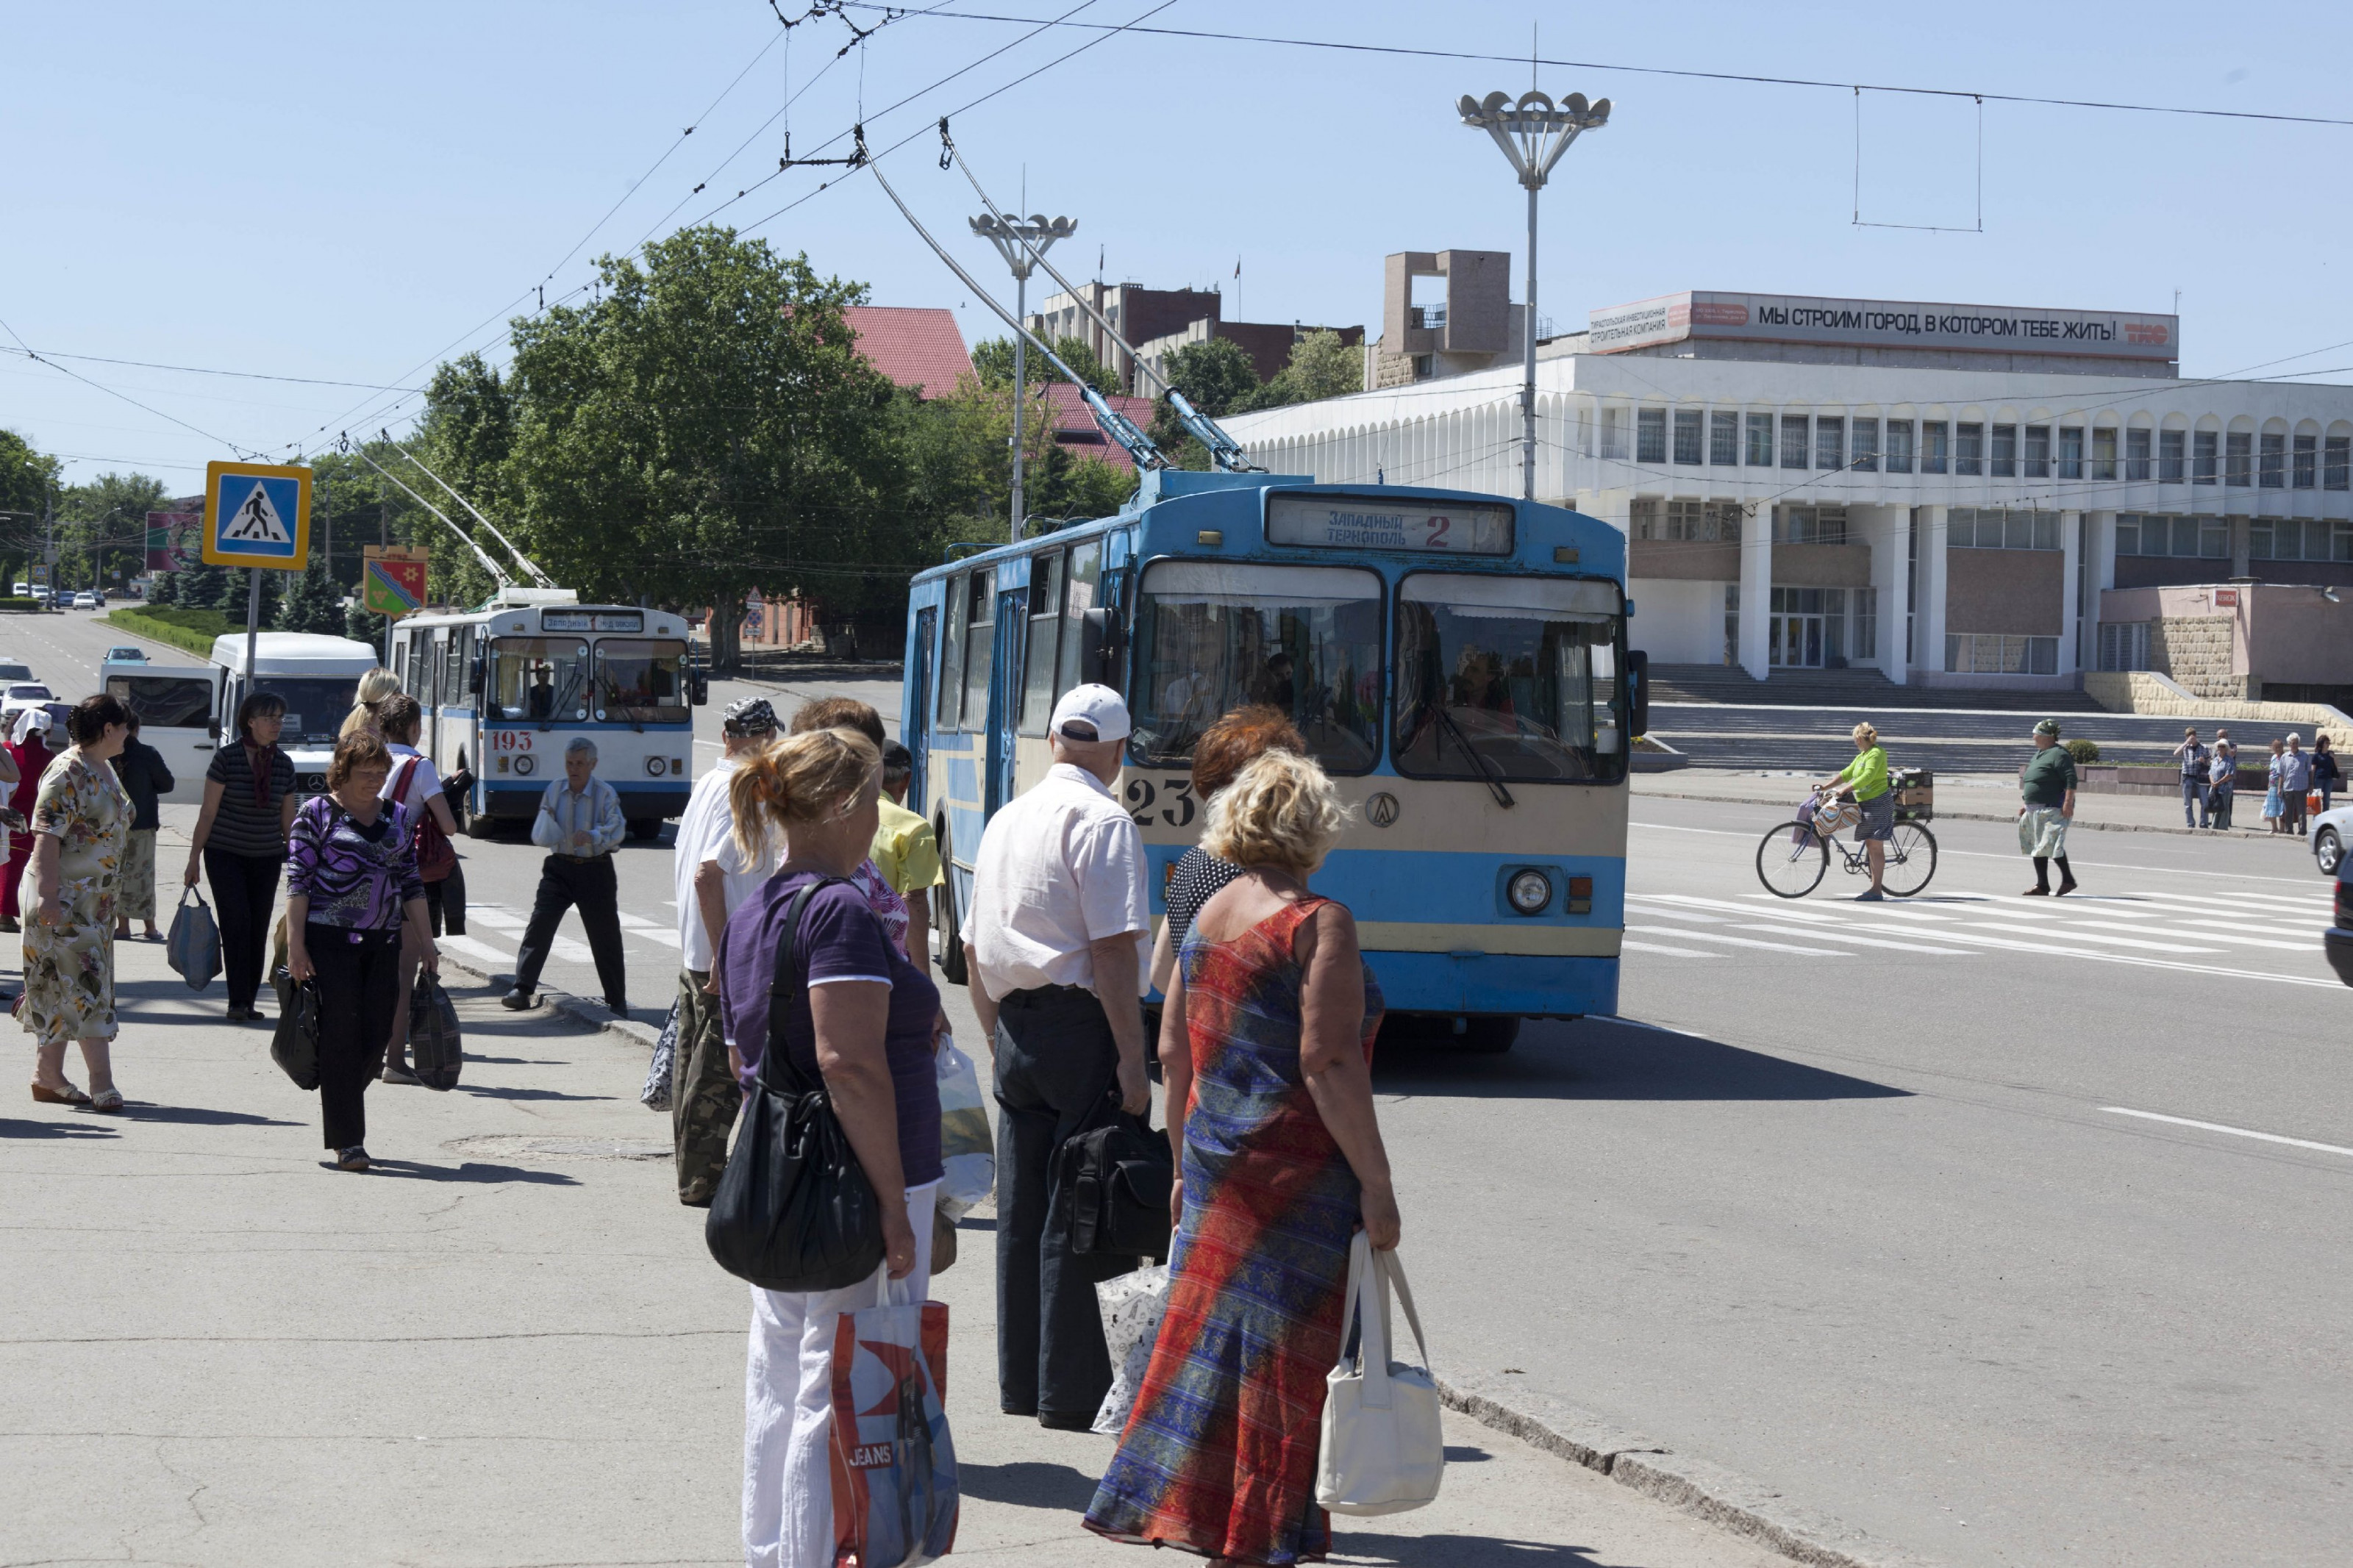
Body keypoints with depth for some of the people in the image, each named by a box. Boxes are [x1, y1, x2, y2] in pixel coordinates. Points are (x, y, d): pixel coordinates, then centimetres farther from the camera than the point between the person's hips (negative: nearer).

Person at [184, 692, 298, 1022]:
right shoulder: (227, 758, -8)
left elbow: (287, 820, 12)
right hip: (225, 855, -4)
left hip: (267, 858, 4)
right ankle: (238, 1001, -9)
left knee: (258, 930, 3)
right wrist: (194, 858, -5)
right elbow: (208, 812, -5)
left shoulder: (284, 764, 5)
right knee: (237, 924, -11)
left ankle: (248, 1001, 9)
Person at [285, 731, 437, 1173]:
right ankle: (347, 1141, 0)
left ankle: (340, 1108, 26)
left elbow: (410, 883, 17)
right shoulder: (317, 813, 0)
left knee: (375, 1038, 3)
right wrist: (295, 945, -10)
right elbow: (298, 882, -3)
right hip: (330, 940, -5)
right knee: (341, 1037, -5)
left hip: (384, 942, 5)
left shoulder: (398, 816, 14)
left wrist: (426, 942, 13)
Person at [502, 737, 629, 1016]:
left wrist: (593, 837, -37)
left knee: (605, 936, 5)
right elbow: (541, 833, 16)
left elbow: (617, 831, -20)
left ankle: (617, 1001, 17)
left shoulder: (605, 794, -7)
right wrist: (544, 833, -8)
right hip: (559, 867, 3)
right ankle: (522, 990, -11)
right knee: (540, 924, -12)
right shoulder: (554, 790, 5)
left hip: (595, 870, -3)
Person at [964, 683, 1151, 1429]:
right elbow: (1113, 948, -18)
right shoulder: (1103, 821, -10)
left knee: (1022, 1212, 12)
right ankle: (1070, 1389, -1)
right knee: (1078, 1214, -4)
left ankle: (1020, 1380, 19)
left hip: (1015, 1030, 8)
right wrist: (1133, 1060, -18)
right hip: (1082, 1027, -8)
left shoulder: (1006, 819, 14)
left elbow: (973, 949, 19)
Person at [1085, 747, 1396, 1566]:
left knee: (1208, 1327, 15)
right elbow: (1329, 1062, -19)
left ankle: (1164, 1501, 22)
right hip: (1299, 1169, -7)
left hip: (1215, 1160, 7)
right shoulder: (1318, 923, -13)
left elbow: (1173, 1052, 13)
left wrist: (1185, 1162, 23)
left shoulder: (1207, 917, 9)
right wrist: (1375, 1183, -15)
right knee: (1287, 1344, 1)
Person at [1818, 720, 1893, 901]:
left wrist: (1844, 790, -25)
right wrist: (1825, 786, 14)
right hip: (1867, 803, 10)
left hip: (1879, 802, -10)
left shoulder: (1877, 753, -14)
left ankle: (1876, 890, -10)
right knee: (1871, 846, 11)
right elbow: (1846, 774, 20)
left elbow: (1867, 777, -24)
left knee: (1876, 847, -10)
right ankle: (1875, 886, 15)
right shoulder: (1862, 755, 17)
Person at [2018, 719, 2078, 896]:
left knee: (2051, 845, -14)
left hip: (2053, 808, -10)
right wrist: (2025, 805, 23)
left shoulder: (2058, 754, -11)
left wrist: (2068, 803, -26)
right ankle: (2042, 885, 12)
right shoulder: (2038, 755, 19)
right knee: (2037, 848, 9)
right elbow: (2028, 783, 26)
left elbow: (2071, 779, -20)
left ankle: (2068, 879, -3)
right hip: (2036, 810, 10)